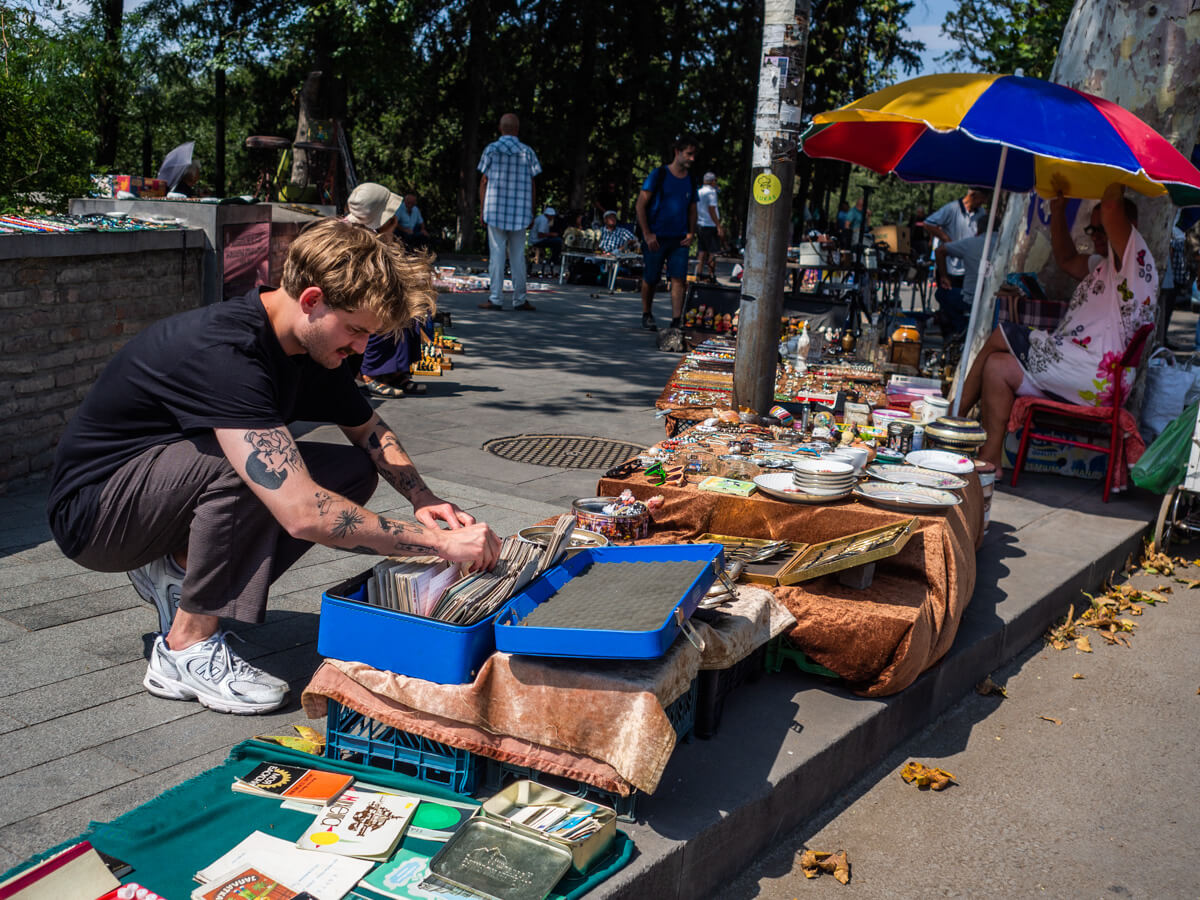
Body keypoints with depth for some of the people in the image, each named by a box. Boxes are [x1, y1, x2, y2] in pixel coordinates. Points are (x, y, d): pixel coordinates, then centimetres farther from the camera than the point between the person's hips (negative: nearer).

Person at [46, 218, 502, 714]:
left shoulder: (311, 342, -7)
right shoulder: (223, 351, -34)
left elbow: (369, 431, 11)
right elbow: (302, 513, -42)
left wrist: (424, 498, -8)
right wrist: (441, 542, -36)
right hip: (91, 509, -8)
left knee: (354, 471, -4)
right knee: (250, 466, -35)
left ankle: (179, 571, 2)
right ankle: (187, 647, -17)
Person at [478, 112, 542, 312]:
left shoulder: (491, 149, 0)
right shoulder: (527, 152, 3)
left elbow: (484, 182, 0)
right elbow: (532, 185, 4)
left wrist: (482, 210, 6)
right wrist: (531, 212, 10)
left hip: (495, 209, -1)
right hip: (519, 212, 1)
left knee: (497, 254, 0)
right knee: (518, 256, 7)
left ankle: (495, 299, -2)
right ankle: (519, 299, 11)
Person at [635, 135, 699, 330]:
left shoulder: (691, 180, 10)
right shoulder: (659, 175, -4)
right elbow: (641, 204, -5)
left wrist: (691, 234, 5)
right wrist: (647, 234, -10)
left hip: (679, 240, 3)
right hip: (656, 238, -3)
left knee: (679, 280, -8)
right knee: (650, 279, 6)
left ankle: (676, 322, -10)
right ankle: (647, 315, 27)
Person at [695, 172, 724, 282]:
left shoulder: (698, 192, 15)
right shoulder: (711, 192, -9)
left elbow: (695, 211, 18)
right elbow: (711, 210, -16)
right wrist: (719, 226, -16)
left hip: (701, 225, 8)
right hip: (710, 226, -8)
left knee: (702, 252, 10)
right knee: (713, 252, -5)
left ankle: (698, 275, 7)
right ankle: (711, 276, -7)